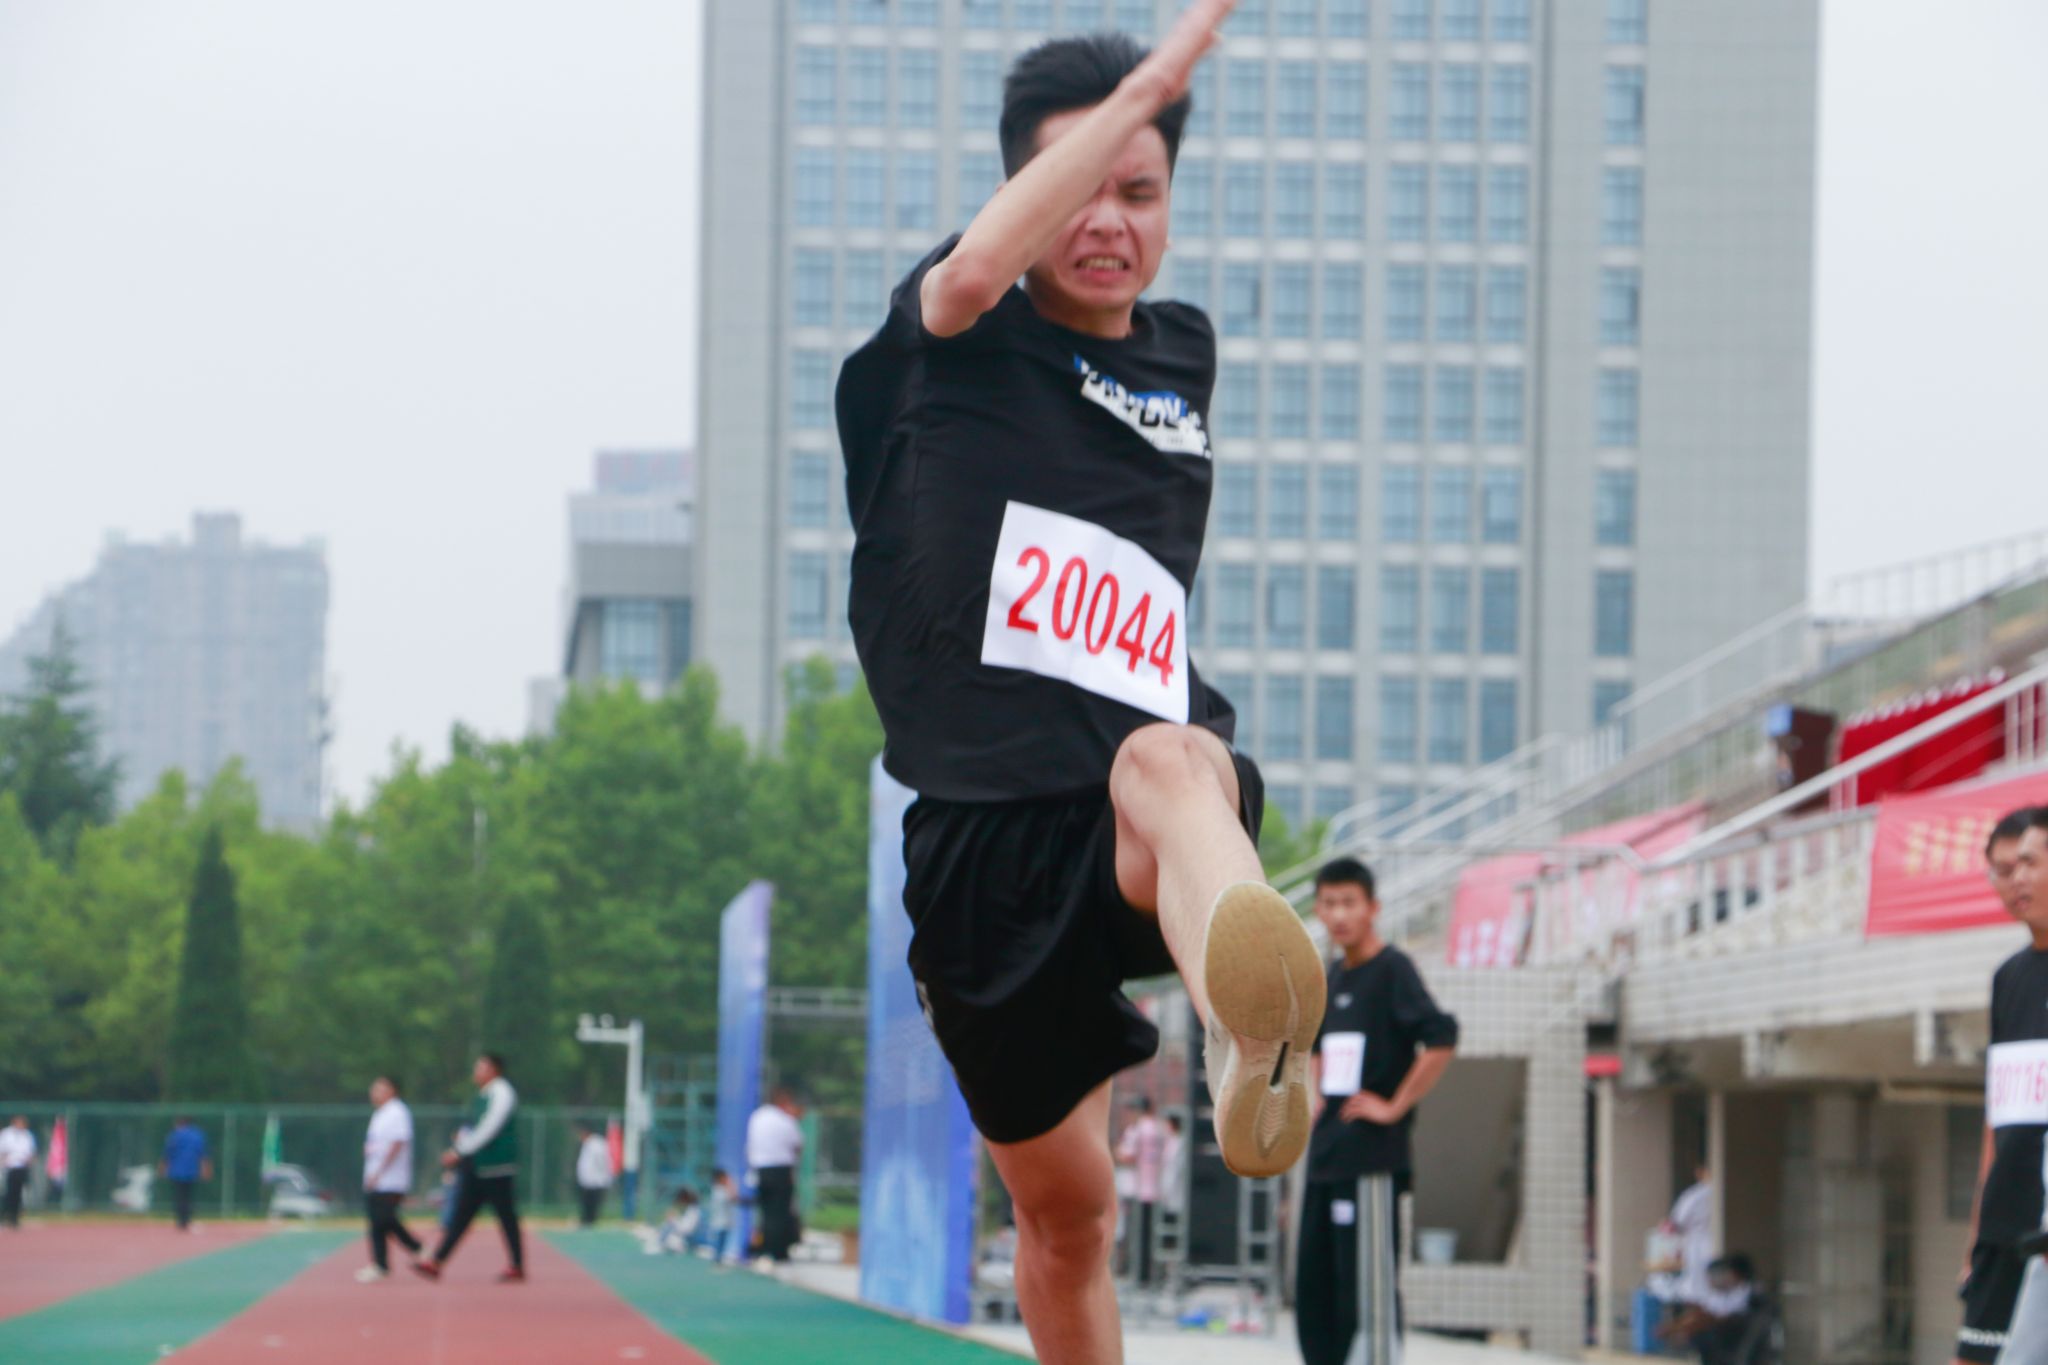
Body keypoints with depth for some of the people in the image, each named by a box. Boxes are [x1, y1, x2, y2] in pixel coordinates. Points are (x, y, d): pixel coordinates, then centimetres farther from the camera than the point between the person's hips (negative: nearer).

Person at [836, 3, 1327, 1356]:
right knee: (1065, 1204, 8)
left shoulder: (1183, 354, 16)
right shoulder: (954, 340, 4)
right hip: (983, 829, 0)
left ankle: (1254, 1038, -74)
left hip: (1152, 766, 0)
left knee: (1169, 765, -40)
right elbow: (977, 268, -20)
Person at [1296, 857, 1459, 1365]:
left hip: (1371, 1157, -8)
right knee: (1313, 1285, 9)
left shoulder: (1392, 969, -9)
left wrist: (1395, 1107, -17)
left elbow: (1441, 1040, -22)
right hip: (1325, 1153, 8)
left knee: (1369, 1285, -9)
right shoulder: (1334, 976, 15)